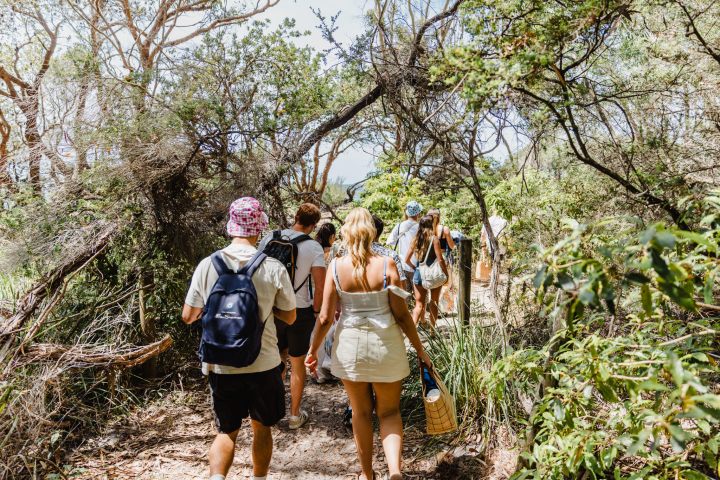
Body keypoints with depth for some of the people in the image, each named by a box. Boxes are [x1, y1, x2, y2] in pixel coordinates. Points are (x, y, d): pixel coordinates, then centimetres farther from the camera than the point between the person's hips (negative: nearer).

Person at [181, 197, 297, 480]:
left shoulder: (207, 265, -8)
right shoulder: (273, 268, -11)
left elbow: (188, 316, 0)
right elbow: (289, 318, -1)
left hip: (220, 366, 1)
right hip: (263, 364, -1)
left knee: (227, 431, 18)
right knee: (261, 428, 21)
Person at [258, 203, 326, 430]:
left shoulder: (269, 239, -4)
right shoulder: (313, 247, -14)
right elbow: (320, 286, -15)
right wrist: (316, 311, 2)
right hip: (301, 310, -3)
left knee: (277, 359, 22)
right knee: (297, 364, 12)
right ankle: (295, 415, 24)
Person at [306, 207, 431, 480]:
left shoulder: (336, 266, -9)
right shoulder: (386, 265, -11)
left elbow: (325, 317, -7)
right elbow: (402, 315, -9)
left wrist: (313, 350, 8)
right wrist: (420, 350, 3)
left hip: (349, 345, 1)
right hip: (385, 345, -1)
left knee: (361, 413, 20)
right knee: (389, 412, 17)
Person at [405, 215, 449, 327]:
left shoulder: (415, 239, 2)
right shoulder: (434, 239, -11)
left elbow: (407, 259, 4)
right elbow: (440, 259, -13)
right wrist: (446, 274, -3)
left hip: (419, 274, 3)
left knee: (419, 304, 11)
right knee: (434, 303, 14)